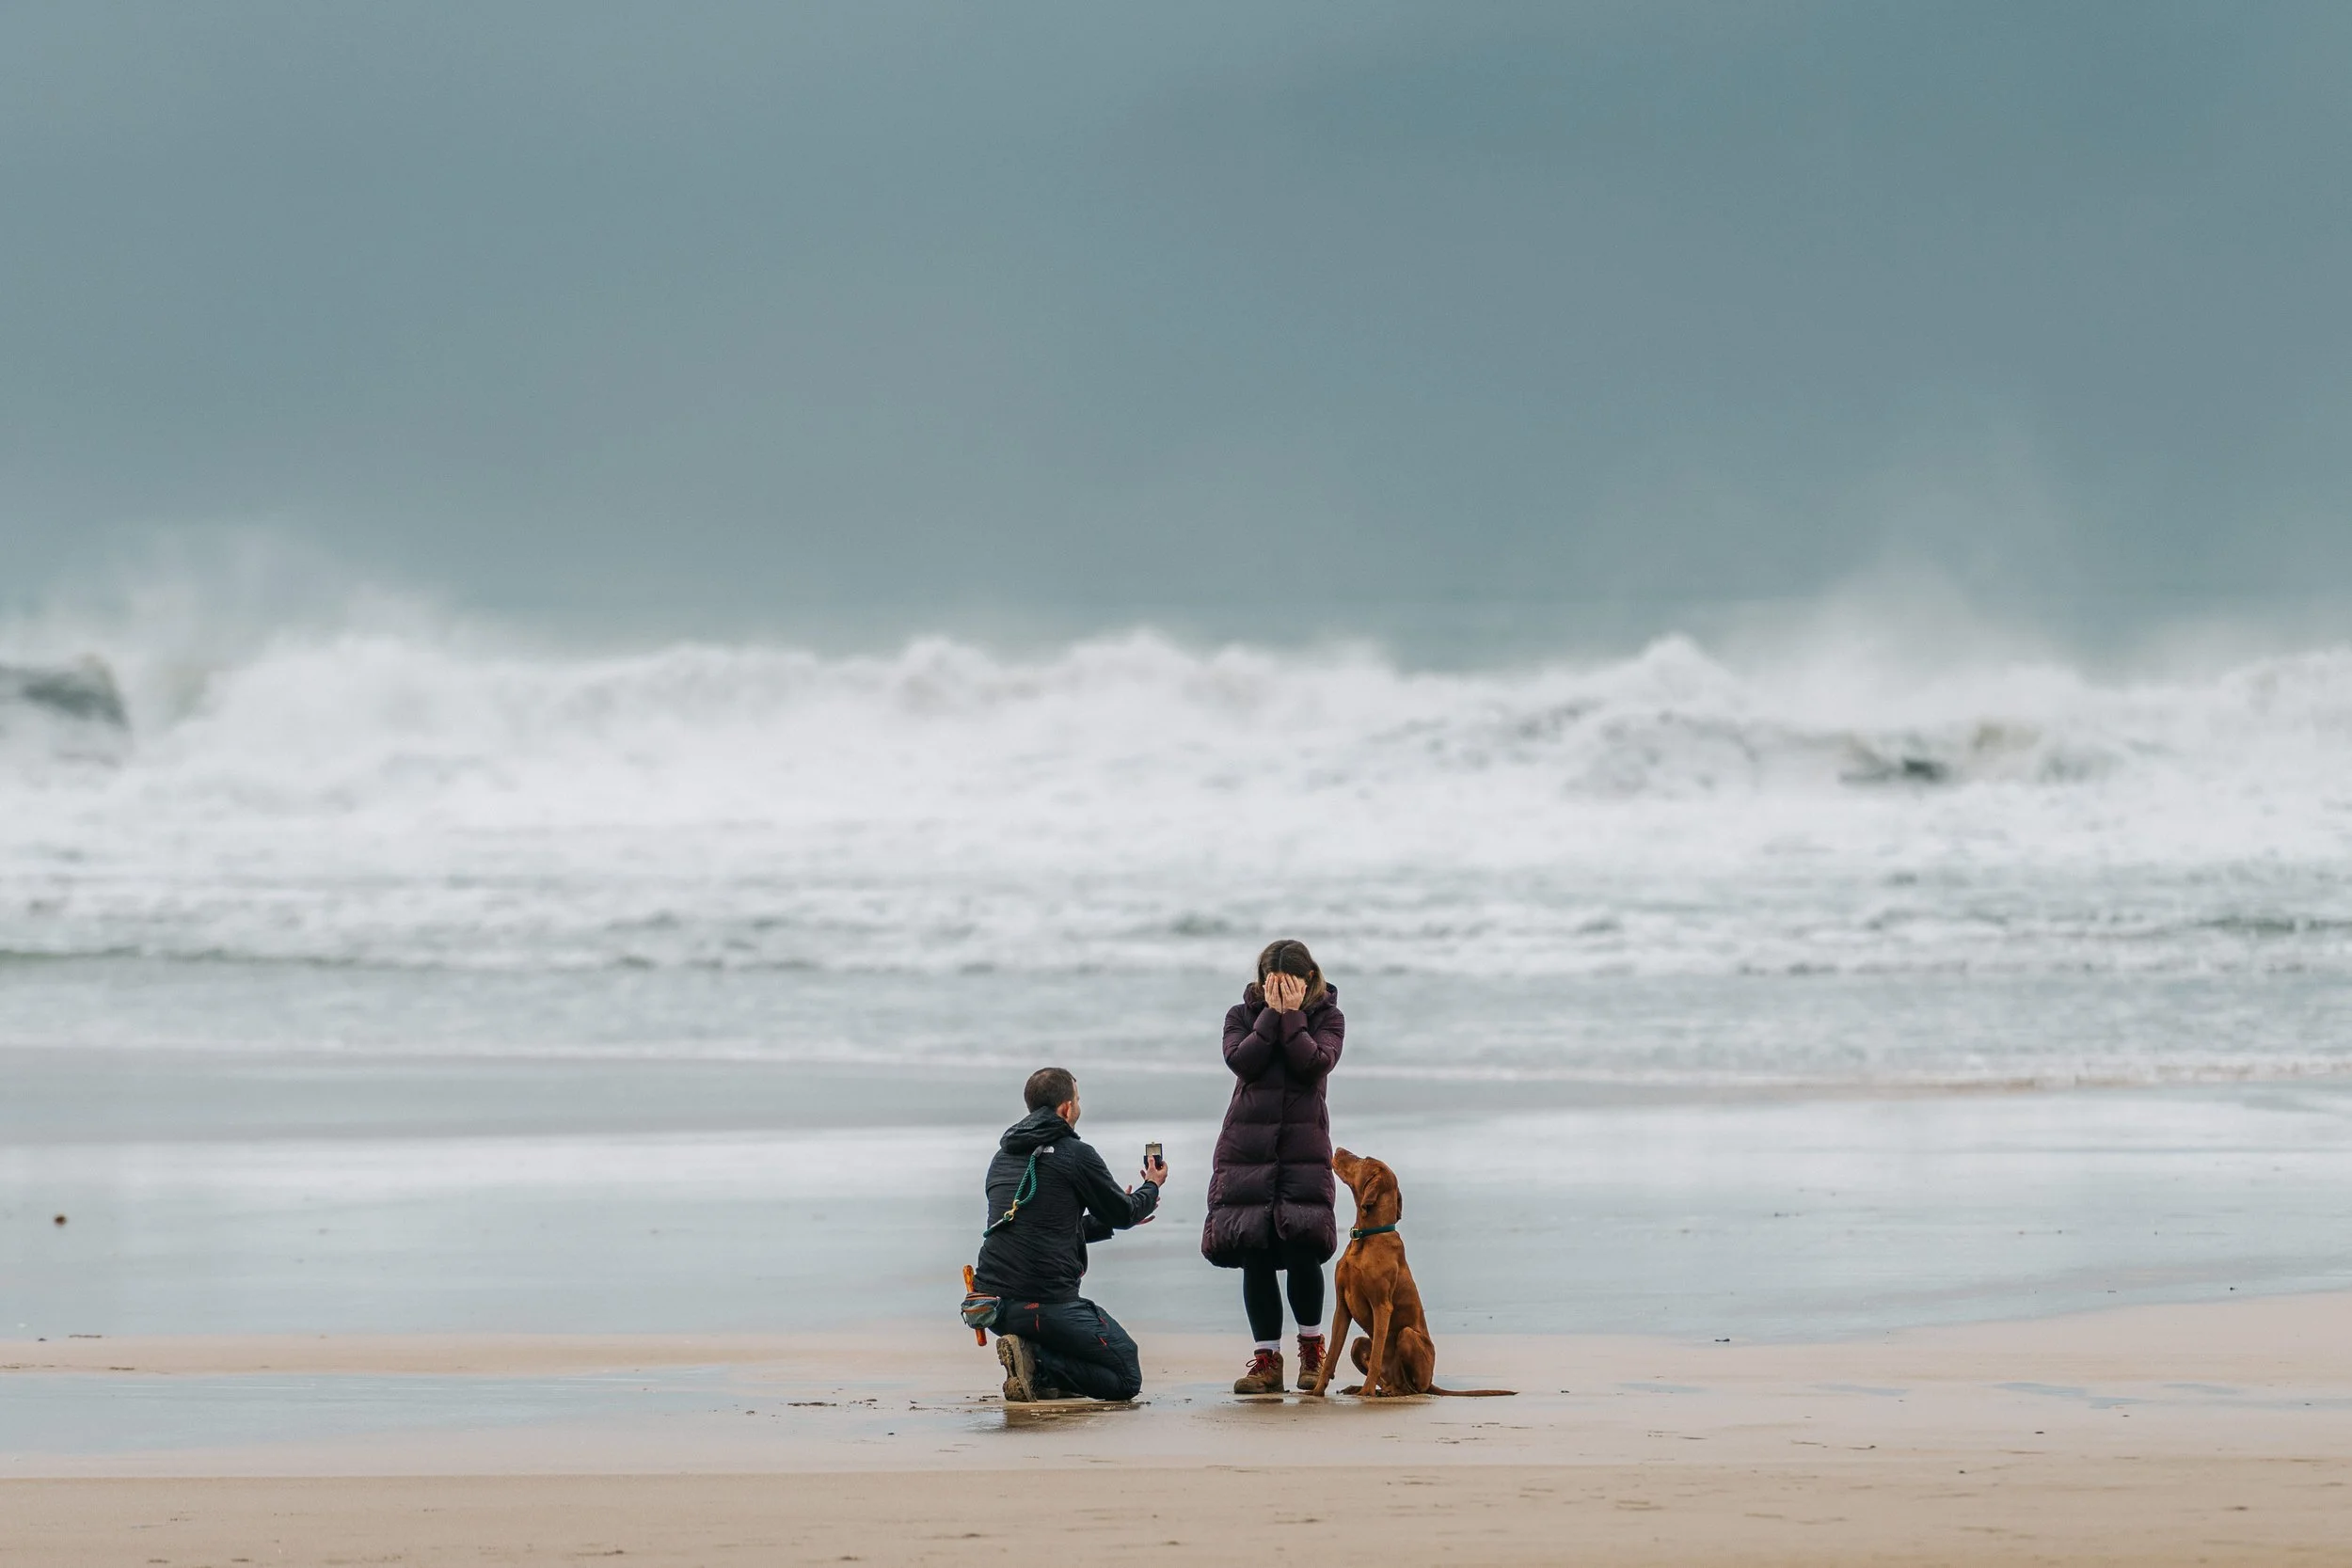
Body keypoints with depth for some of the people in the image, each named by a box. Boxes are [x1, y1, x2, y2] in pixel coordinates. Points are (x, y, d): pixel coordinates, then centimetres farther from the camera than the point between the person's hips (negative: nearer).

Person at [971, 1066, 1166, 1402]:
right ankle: (1038, 1365, -16)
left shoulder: (1003, 1157, 18)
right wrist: (1151, 1186, 28)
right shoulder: (1076, 1154, -6)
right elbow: (1123, 1214, 6)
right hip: (1044, 1305, -8)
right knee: (1127, 1378, 2)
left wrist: (1127, 1211, 37)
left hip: (992, 1297, 8)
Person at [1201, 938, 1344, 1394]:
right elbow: (1241, 1061, -10)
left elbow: (1316, 1064, -13)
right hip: (1246, 1146, 2)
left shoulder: (1327, 1018, 6)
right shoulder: (1243, 1015, 9)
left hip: (1305, 1147, -2)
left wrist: (1292, 1016, -11)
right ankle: (1266, 1360, 1)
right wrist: (1272, 1014, -9)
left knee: (1303, 1247, -13)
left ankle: (1312, 1345, 11)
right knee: (1254, 1254, -6)